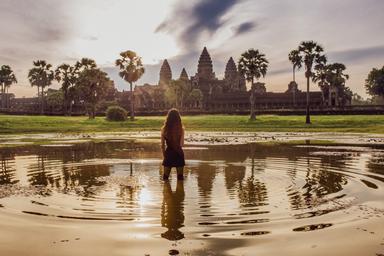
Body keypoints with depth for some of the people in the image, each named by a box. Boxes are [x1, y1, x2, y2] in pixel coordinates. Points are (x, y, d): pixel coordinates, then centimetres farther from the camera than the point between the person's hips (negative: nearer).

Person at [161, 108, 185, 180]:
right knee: (180, 177, 13)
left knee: (165, 177, 16)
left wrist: (164, 156, 11)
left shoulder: (164, 129, -7)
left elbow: (162, 146, -2)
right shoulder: (181, 129, -11)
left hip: (168, 154, 1)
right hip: (179, 154, -1)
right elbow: (181, 144, -15)